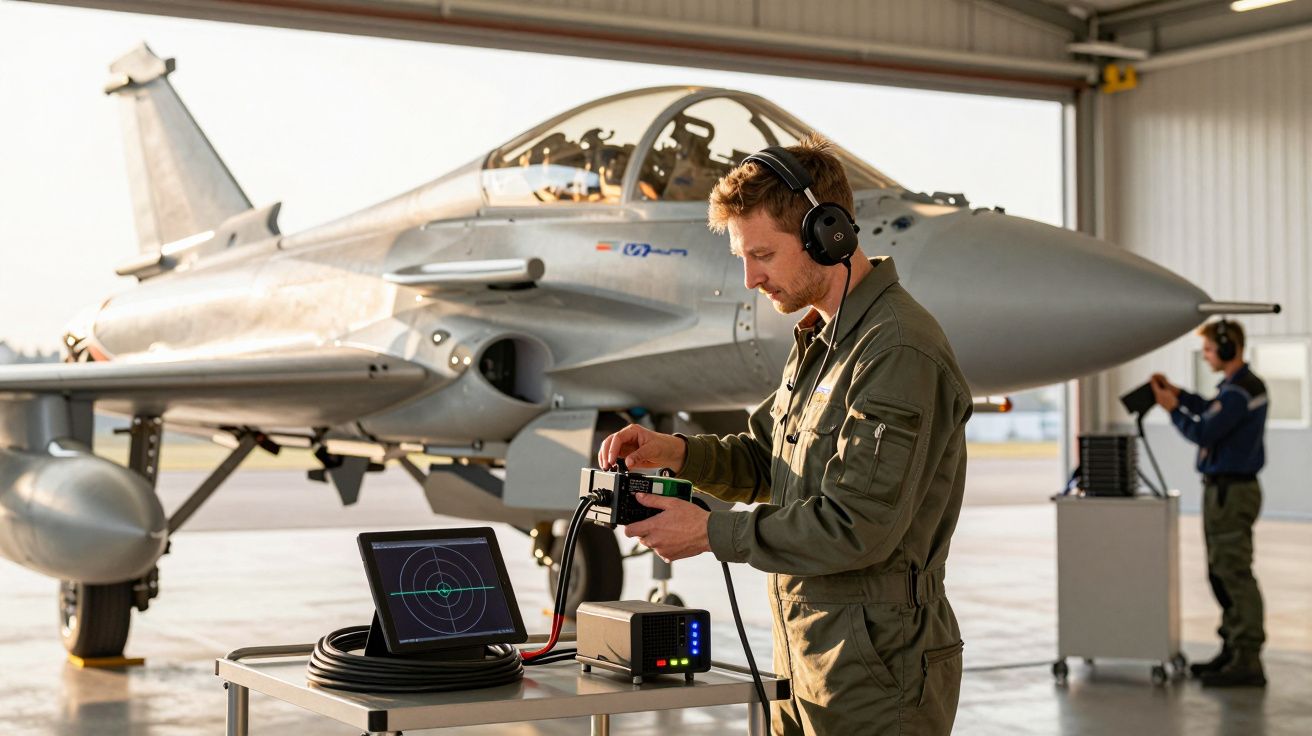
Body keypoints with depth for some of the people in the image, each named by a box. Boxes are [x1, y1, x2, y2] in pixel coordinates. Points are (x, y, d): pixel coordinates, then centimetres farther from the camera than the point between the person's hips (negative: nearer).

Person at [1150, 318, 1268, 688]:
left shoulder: (1238, 391, -20)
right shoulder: (1248, 384, 13)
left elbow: (1203, 432, -19)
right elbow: (1214, 413, 24)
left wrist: (1173, 408, -5)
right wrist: (1178, 394, 15)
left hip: (1231, 492, -11)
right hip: (1226, 488, 11)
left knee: (1234, 575, -9)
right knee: (1223, 574, 16)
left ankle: (1248, 661, -9)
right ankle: (1234, 650, 24)